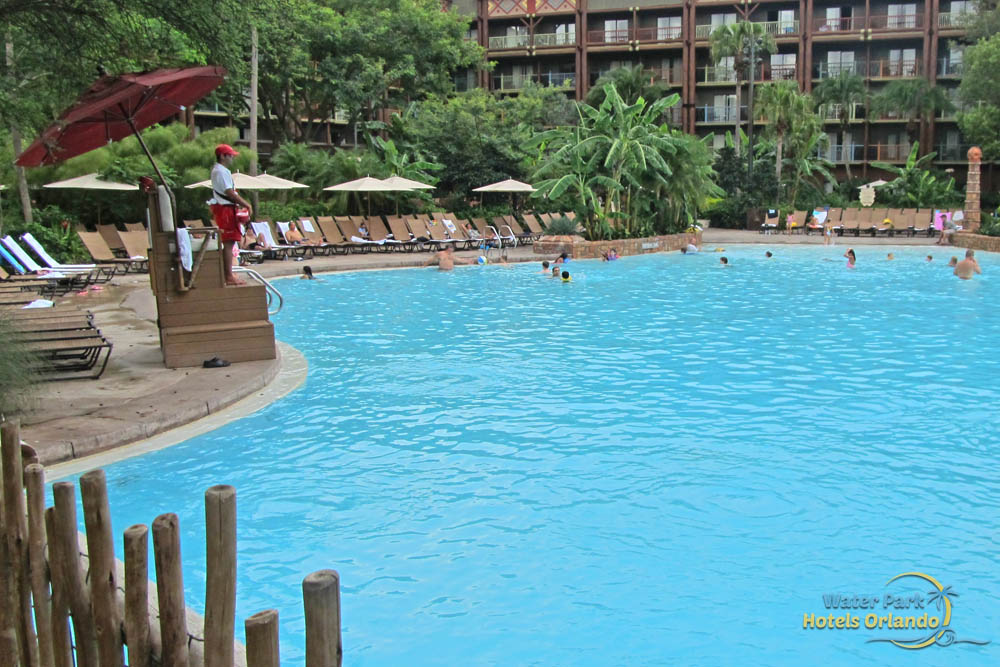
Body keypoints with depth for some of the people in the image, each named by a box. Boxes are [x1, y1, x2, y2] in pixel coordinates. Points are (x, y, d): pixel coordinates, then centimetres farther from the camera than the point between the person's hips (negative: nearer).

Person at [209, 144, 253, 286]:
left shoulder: (218, 170, 20)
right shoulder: (222, 171, -14)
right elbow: (230, 193, -18)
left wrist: (243, 202, 15)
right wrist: (245, 204, -12)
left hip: (223, 209, 11)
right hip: (226, 209, -11)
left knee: (228, 243, 12)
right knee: (228, 243, -10)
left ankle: (226, 274, 15)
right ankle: (229, 276, -11)